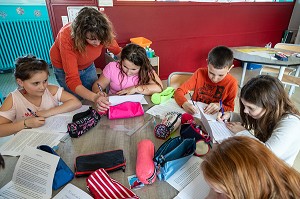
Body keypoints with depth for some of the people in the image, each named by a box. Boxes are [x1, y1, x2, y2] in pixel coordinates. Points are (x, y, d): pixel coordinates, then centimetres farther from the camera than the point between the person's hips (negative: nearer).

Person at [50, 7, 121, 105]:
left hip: (88, 66, 3)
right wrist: (94, 98, -60)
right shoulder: (67, 38, -41)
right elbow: (72, 79, -43)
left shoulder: (101, 34, -31)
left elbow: (117, 51, -11)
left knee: (95, 91, 10)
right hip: (64, 67, -3)